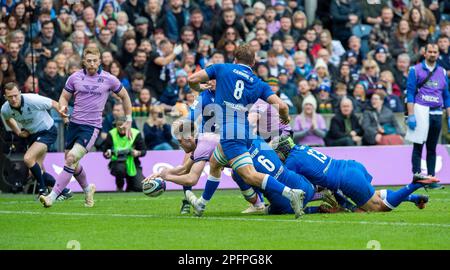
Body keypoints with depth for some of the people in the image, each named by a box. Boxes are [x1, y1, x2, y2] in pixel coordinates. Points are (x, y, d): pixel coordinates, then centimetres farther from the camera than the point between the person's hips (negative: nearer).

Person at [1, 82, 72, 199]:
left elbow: (55, 104, -15)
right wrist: (18, 132, 3)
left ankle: (43, 189, -8)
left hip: (47, 131, -7)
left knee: (28, 159, -24)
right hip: (32, 135, 7)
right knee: (36, 172, 3)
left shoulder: (33, 100, -28)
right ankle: (64, 191, 17)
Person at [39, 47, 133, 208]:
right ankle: (87, 189, 43)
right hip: (74, 123, 4)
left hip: (92, 127, -4)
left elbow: (124, 96, 12)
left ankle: (52, 196, -24)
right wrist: (63, 107, -11)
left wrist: (128, 120, 13)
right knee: (73, 164, 13)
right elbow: (64, 96, 12)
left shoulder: (108, 79, -2)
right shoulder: (75, 77, 3)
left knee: (71, 158, -21)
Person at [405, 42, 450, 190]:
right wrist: (410, 115, -12)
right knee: (418, 147, -4)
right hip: (421, 111, -4)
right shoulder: (416, 70, 1)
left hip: (437, 113, 4)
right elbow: (410, 93, -3)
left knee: (432, 148, 6)